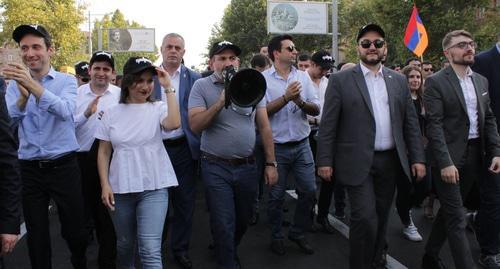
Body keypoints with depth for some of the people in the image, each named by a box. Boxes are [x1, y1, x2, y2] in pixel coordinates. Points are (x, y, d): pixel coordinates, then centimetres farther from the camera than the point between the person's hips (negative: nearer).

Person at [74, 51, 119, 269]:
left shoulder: (120, 95, 1)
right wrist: (86, 113, -20)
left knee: (107, 208, 4)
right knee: (85, 206, 15)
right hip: (82, 158, 1)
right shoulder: (77, 93, 3)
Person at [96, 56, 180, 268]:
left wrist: (168, 88, -19)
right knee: (124, 245, 18)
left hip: (154, 187, -2)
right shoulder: (112, 113, 5)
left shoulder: (158, 108, -1)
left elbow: (174, 124, -24)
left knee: (150, 250, -10)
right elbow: (103, 152, 7)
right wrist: (105, 185, -1)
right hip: (120, 188, 3)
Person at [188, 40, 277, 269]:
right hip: (216, 168, -3)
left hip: (247, 166, 4)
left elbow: (264, 126, 5)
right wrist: (221, 102, -24)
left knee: (243, 220, 19)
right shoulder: (201, 86, -4)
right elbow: (195, 125, -15)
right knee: (223, 225, 0)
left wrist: (271, 163, 2)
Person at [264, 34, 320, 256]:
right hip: (276, 147, -3)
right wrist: (286, 97, -20)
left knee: (309, 191, 7)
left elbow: (316, 110, 2)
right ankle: (276, 237, 27)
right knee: (276, 195, 8)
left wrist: (300, 101, -18)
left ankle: (298, 233, 27)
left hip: (302, 145, 4)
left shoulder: (303, 76, 5)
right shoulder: (263, 79, -6)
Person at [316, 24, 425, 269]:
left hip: (390, 161, 4)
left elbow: (411, 122, 10)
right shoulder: (340, 80, -2)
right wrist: (325, 161, -9)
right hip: (358, 162, -4)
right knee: (365, 218, -10)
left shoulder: (399, 80, 10)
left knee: (381, 217, 14)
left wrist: (418, 158, 4)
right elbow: (327, 124, -5)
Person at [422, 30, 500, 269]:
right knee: (457, 218, -2)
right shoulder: (436, 82, -9)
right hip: (449, 156, -7)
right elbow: (434, 125, -15)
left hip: (475, 154, 7)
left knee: (449, 210, 17)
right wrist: (445, 162, -20)